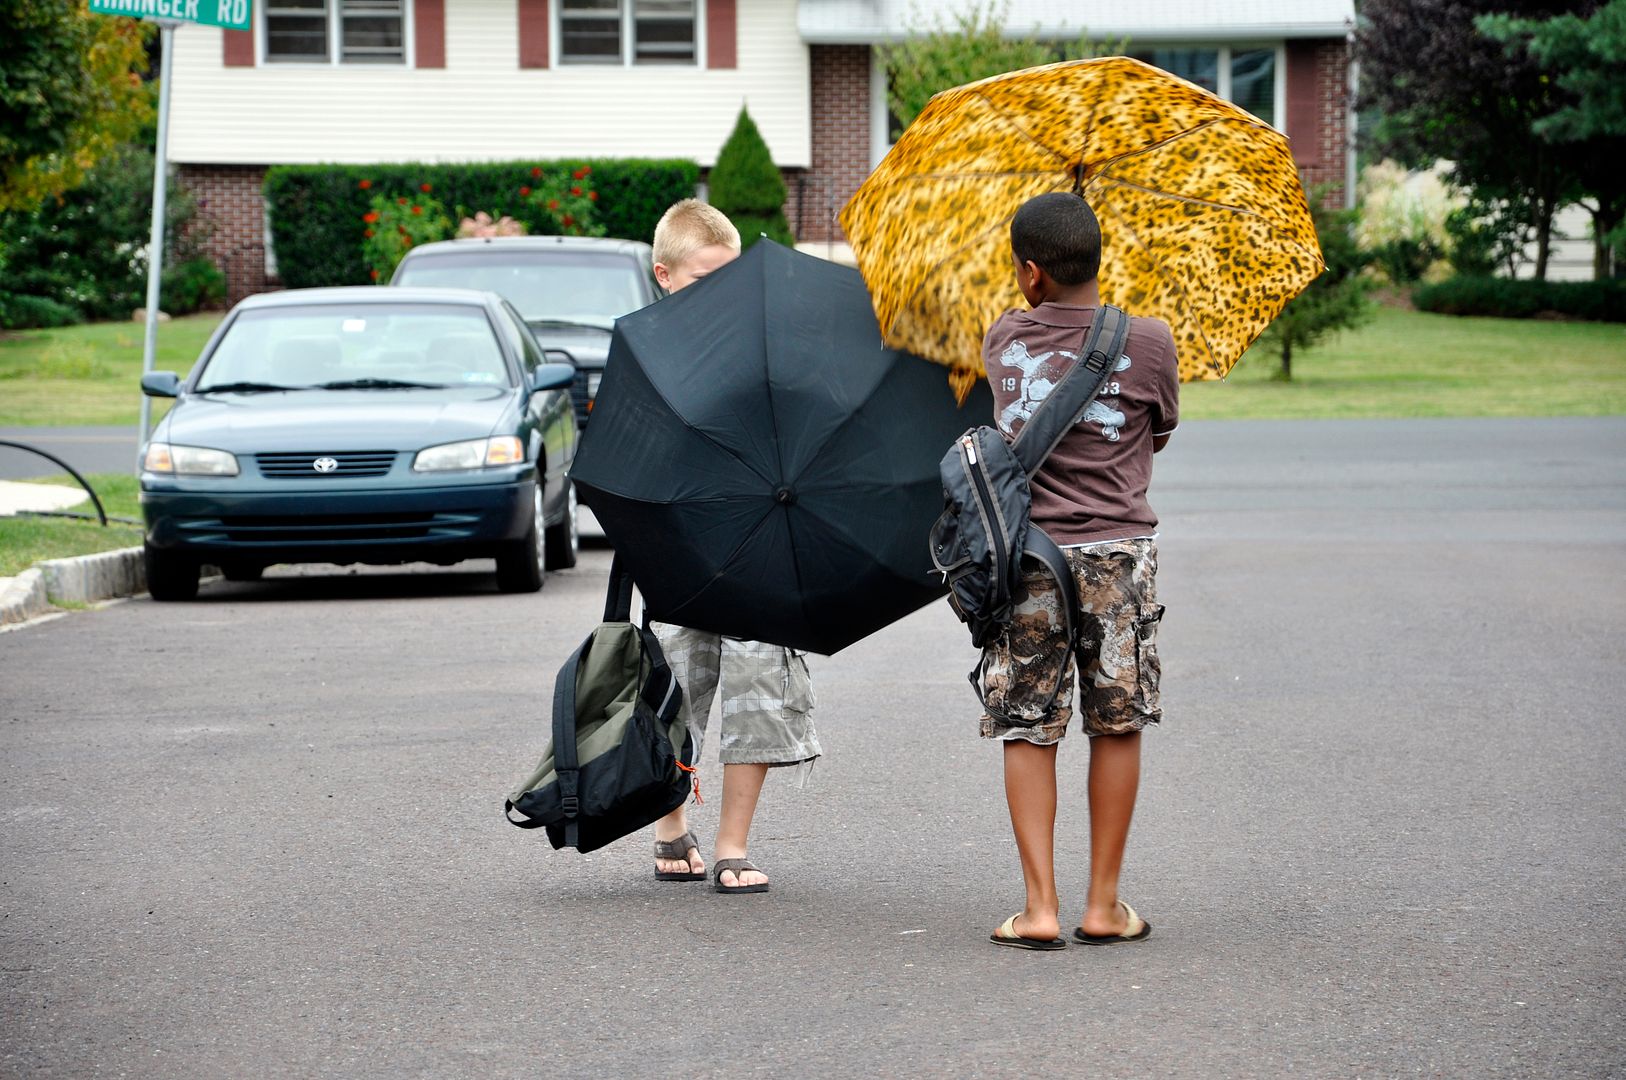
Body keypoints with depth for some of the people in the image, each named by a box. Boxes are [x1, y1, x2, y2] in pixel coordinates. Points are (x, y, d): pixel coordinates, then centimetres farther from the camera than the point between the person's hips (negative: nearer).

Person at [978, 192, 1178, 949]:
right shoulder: (1147, 342, -4)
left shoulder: (1004, 342, 0)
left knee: (1026, 730, 5)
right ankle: (1104, 906, 11)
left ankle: (1040, 907, 0)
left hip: (1024, 555, 1)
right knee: (1118, 726, 9)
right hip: (1117, 550, -1)